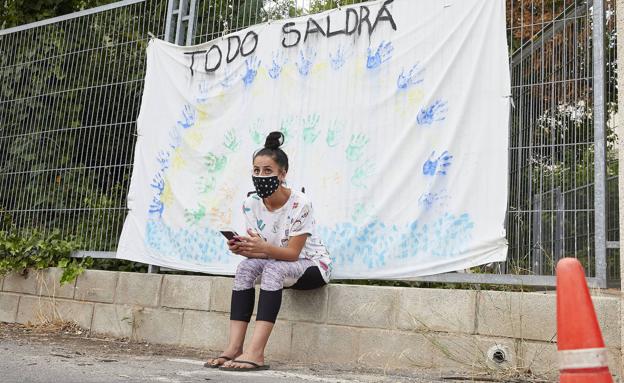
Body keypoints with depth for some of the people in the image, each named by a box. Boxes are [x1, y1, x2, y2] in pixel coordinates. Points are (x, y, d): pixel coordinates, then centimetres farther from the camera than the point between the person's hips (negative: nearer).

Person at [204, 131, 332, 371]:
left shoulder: (300, 204, -24)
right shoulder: (251, 204, -8)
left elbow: (292, 253, -24)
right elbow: (259, 251, -9)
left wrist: (263, 248, -42)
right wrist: (243, 248, -32)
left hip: (313, 265, -5)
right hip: (278, 264, 6)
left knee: (273, 269, -34)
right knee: (245, 266, -24)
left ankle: (256, 353, -39)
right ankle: (234, 347, -27)